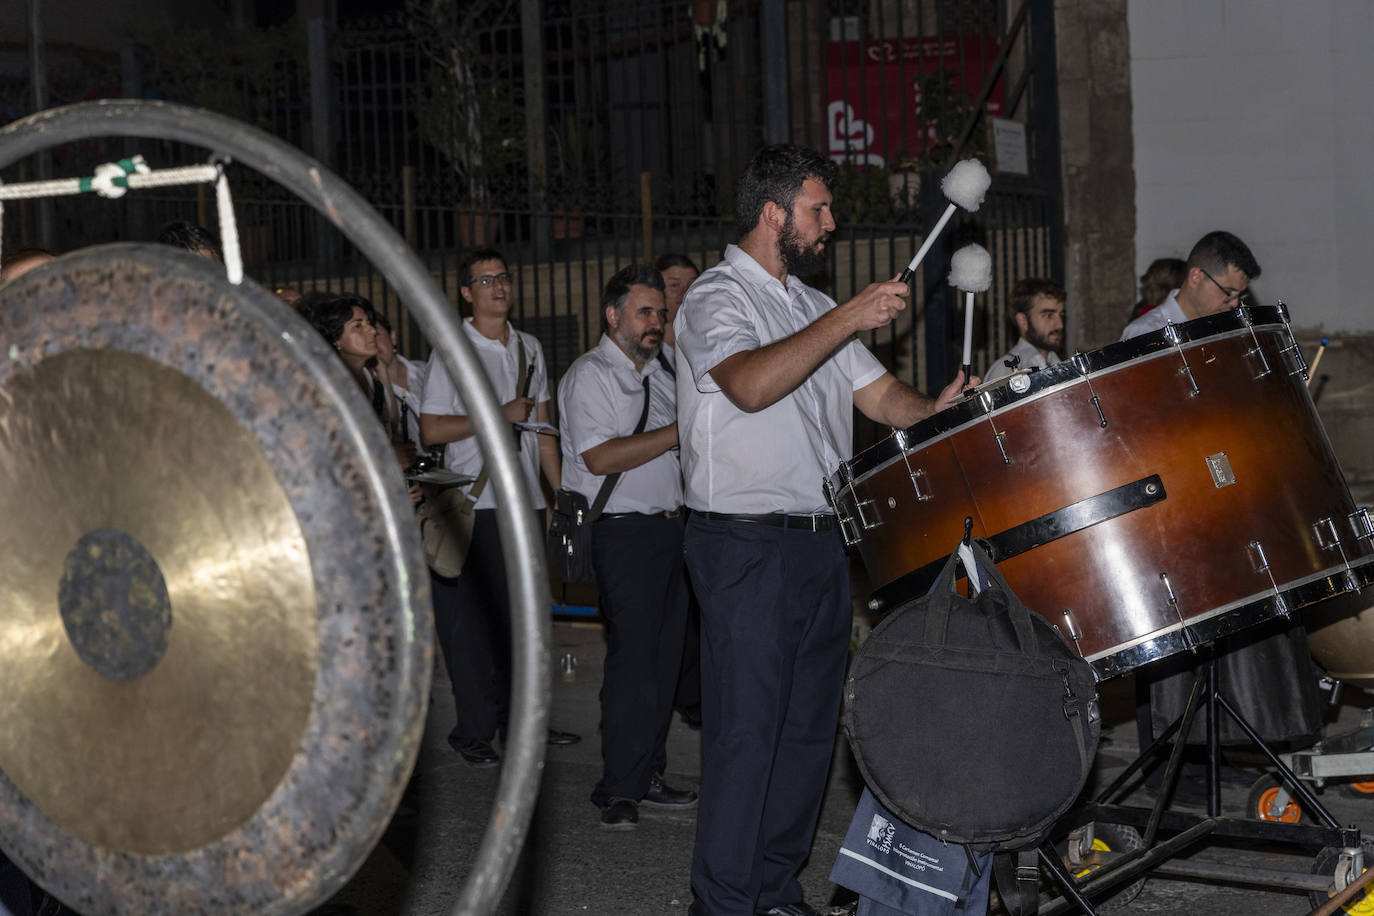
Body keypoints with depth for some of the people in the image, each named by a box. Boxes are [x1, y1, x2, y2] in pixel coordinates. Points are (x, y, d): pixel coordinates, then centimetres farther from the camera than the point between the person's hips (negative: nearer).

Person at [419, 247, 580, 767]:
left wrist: (561, 492, 14)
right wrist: (499, 415, -13)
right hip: (475, 504, -6)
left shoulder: (530, 348, 14)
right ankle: (473, 731, 2)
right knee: (474, 621, -4)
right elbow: (430, 430, -10)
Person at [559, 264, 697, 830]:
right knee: (633, 656, -10)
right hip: (624, 532, -8)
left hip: (671, 524, 8)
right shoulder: (591, 375, -7)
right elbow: (600, 457, -19)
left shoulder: (659, 375, 19)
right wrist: (679, 432, -18)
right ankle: (619, 791, -4)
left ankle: (646, 777, 16)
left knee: (665, 655, 8)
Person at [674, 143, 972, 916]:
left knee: (810, 728, 12)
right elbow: (751, 384, -27)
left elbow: (880, 395, 15)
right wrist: (847, 321, -27)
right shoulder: (716, 299, -8)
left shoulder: (816, 308, 18)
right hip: (747, 543, -8)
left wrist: (934, 409, -5)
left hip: (822, 541, 8)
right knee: (746, 730, -6)